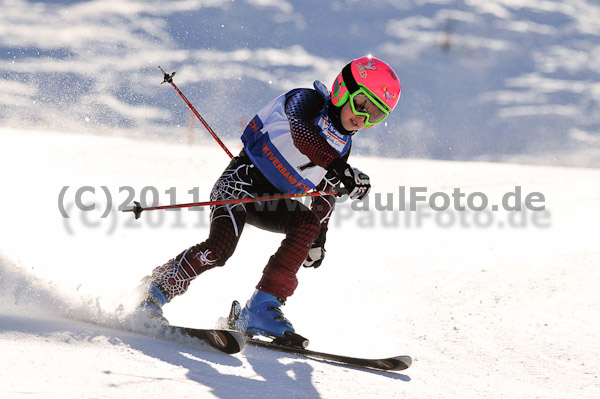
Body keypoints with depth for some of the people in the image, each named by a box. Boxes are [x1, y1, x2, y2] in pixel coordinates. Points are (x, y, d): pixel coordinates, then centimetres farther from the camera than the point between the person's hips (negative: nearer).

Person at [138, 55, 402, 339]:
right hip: (243, 180, -7)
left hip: (272, 203, 7)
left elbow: (326, 193, 26)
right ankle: (156, 291, -8)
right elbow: (301, 135, -33)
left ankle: (262, 308, -23)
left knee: (307, 223, -23)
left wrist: (318, 238, 24)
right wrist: (340, 169, -43)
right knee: (219, 248, -28)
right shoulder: (306, 101, -10)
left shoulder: (342, 146, 11)